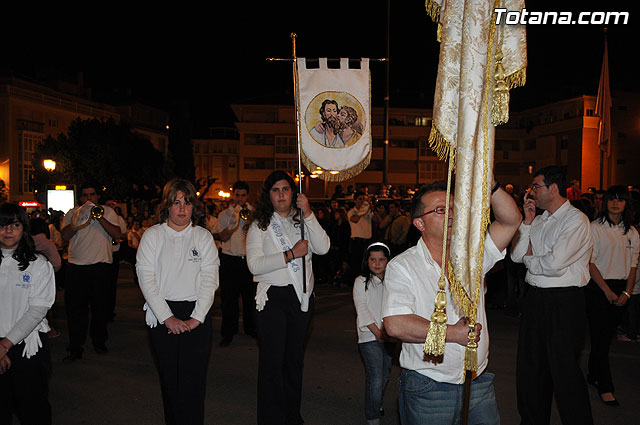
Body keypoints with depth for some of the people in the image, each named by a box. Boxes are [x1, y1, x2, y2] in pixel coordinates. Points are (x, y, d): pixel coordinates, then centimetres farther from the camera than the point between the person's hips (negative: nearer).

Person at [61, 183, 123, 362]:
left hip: (101, 265, 0)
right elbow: (65, 235, -2)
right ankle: (75, 348, 7)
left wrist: (99, 217, -13)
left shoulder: (107, 211, 8)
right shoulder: (72, 213, 12)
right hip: (76, 266, 1)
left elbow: (117, 234, -4)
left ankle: (99, 342, 23)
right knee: (75, 308, 0)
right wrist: (78, 220, -14)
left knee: (101, 306, 7)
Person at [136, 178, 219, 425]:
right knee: (169, 377, 7)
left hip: (197, 315, 0)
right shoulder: (152, 235, 4)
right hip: (161, 314, 0)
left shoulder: (203, 237, 6)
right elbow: (146, 279, -3)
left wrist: (197, 317, -9)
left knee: (193, 378, -4)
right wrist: (167, 317, -10)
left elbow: (210, 279, 0)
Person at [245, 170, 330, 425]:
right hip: (272, 298, -4)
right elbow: (254, 264, -12)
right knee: (272, 360, -2)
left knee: (295, 356, 15)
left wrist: (308, 213, -15)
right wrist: (290, 255, -18)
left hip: (302, 296, 4)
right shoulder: (259, 225, -1)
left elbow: (323, 248, -8)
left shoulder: (302, 220, 8)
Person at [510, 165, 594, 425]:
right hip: (535, 298, 8)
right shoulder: (538, 221, 11)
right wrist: (527, 221, 0)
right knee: (529, 367, 17)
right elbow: (516, 255, 5)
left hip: (564, 302, -8)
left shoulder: (576, 220, -13)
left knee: (564, 370, 0)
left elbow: (554, 264, -22)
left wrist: (529, 258, -3)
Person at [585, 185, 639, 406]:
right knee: (600, 337, -4)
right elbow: (590, 263, -9)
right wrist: (607, 291, -12)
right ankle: (605, 386, 4)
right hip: (598, 287, -5)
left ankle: (594, 375, 25)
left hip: (621, 289, 5)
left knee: (607, 335, 10)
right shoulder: (596, 227, -6)